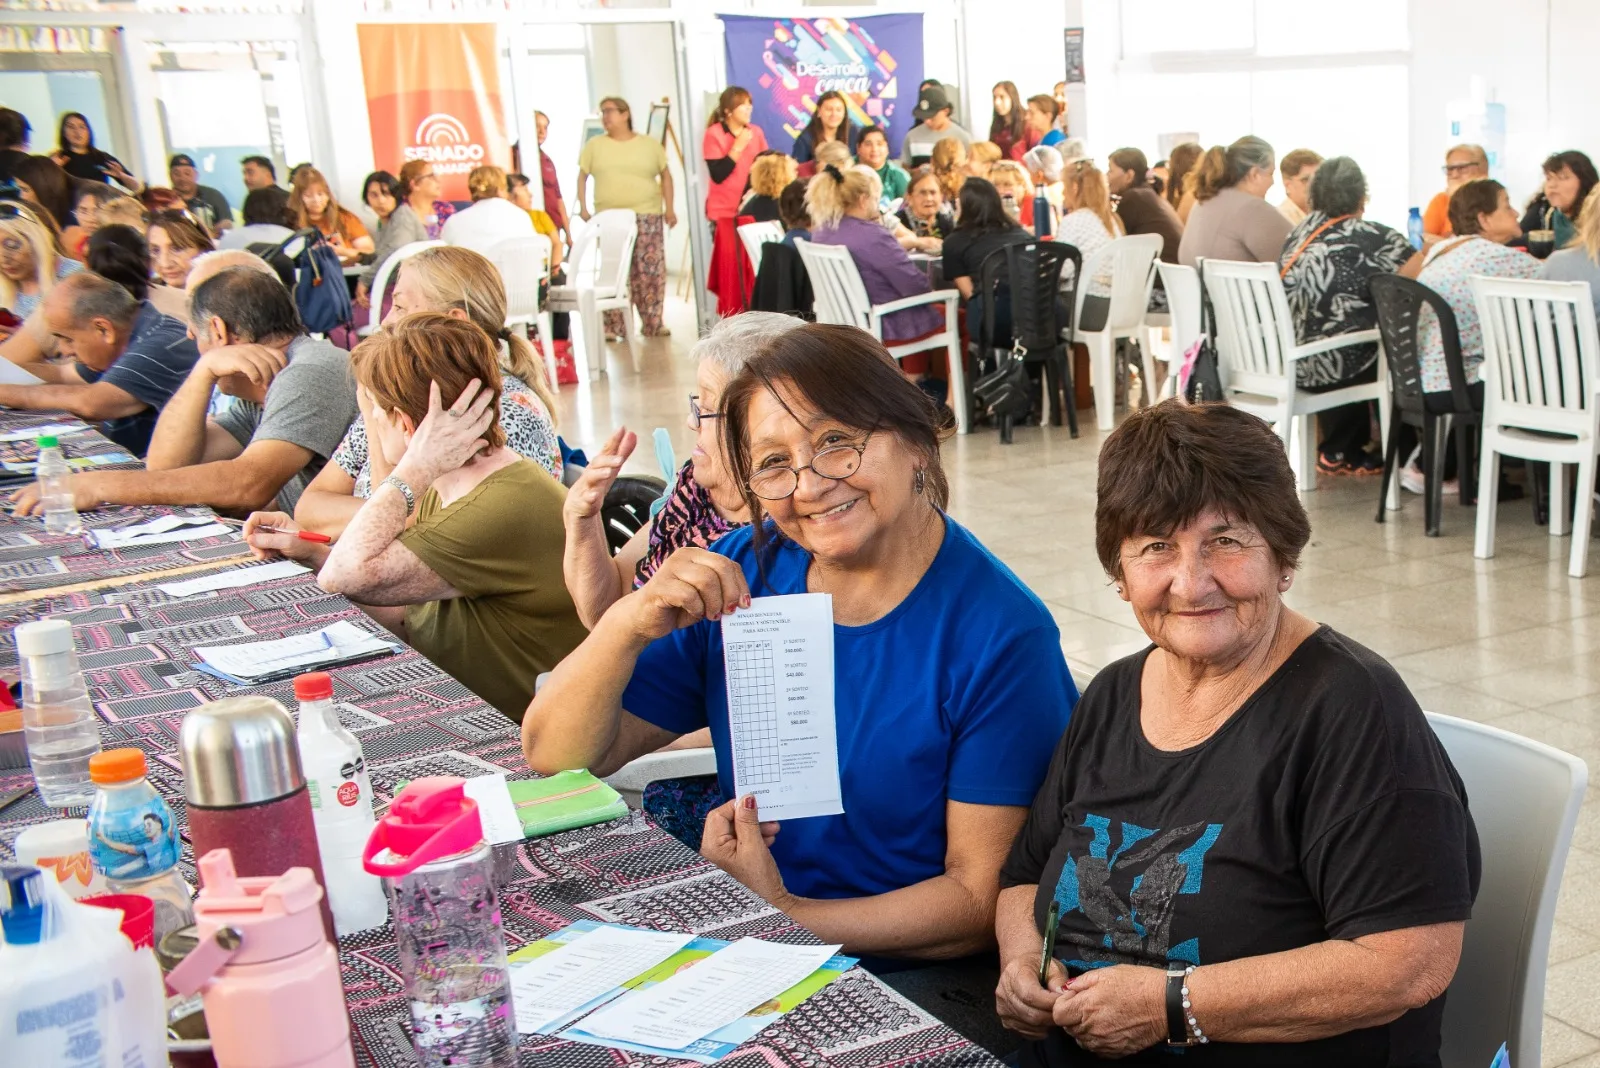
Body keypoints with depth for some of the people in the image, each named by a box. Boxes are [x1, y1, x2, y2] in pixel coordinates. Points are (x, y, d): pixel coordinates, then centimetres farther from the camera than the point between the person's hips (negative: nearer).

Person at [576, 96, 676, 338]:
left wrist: (669, 207, 3)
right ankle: (613, 326, 0)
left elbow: (665, 175, 11)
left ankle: (653, 324, 5)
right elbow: (582, 176, 10)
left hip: (647, 216, 0)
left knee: (651, 270, -2)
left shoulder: (650, 144, 8)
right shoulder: (594, 145, 9)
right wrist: (583, 207, -1)